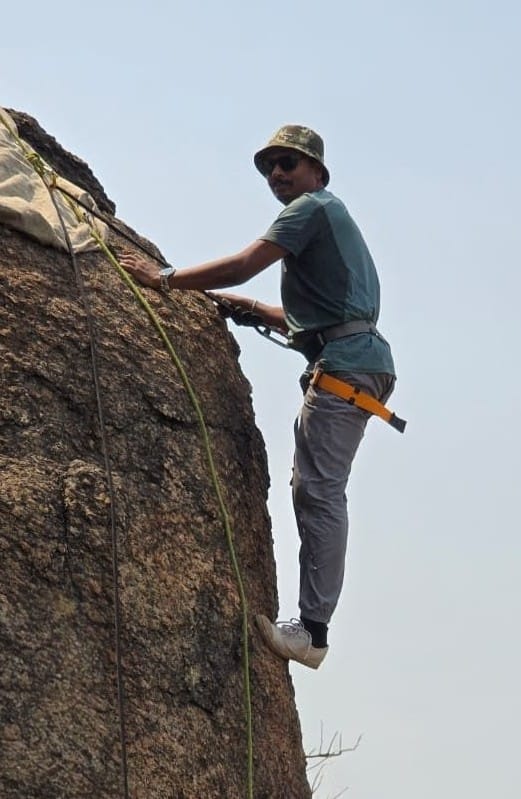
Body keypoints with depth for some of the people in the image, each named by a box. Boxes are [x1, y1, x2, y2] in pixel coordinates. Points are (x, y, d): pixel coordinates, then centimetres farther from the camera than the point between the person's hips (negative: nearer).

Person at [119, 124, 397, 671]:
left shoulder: (312, 207, -2)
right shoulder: (331, 216, 29)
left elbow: (243, 265, -12)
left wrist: (166, 279, -5)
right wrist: (250, 308, 24)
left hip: (344, 361, -10)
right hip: (354, 360, 10)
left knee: (319, 490, -16)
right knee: (314, 488, 9)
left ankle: (312, 629, -21)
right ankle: (312, 624, 7)